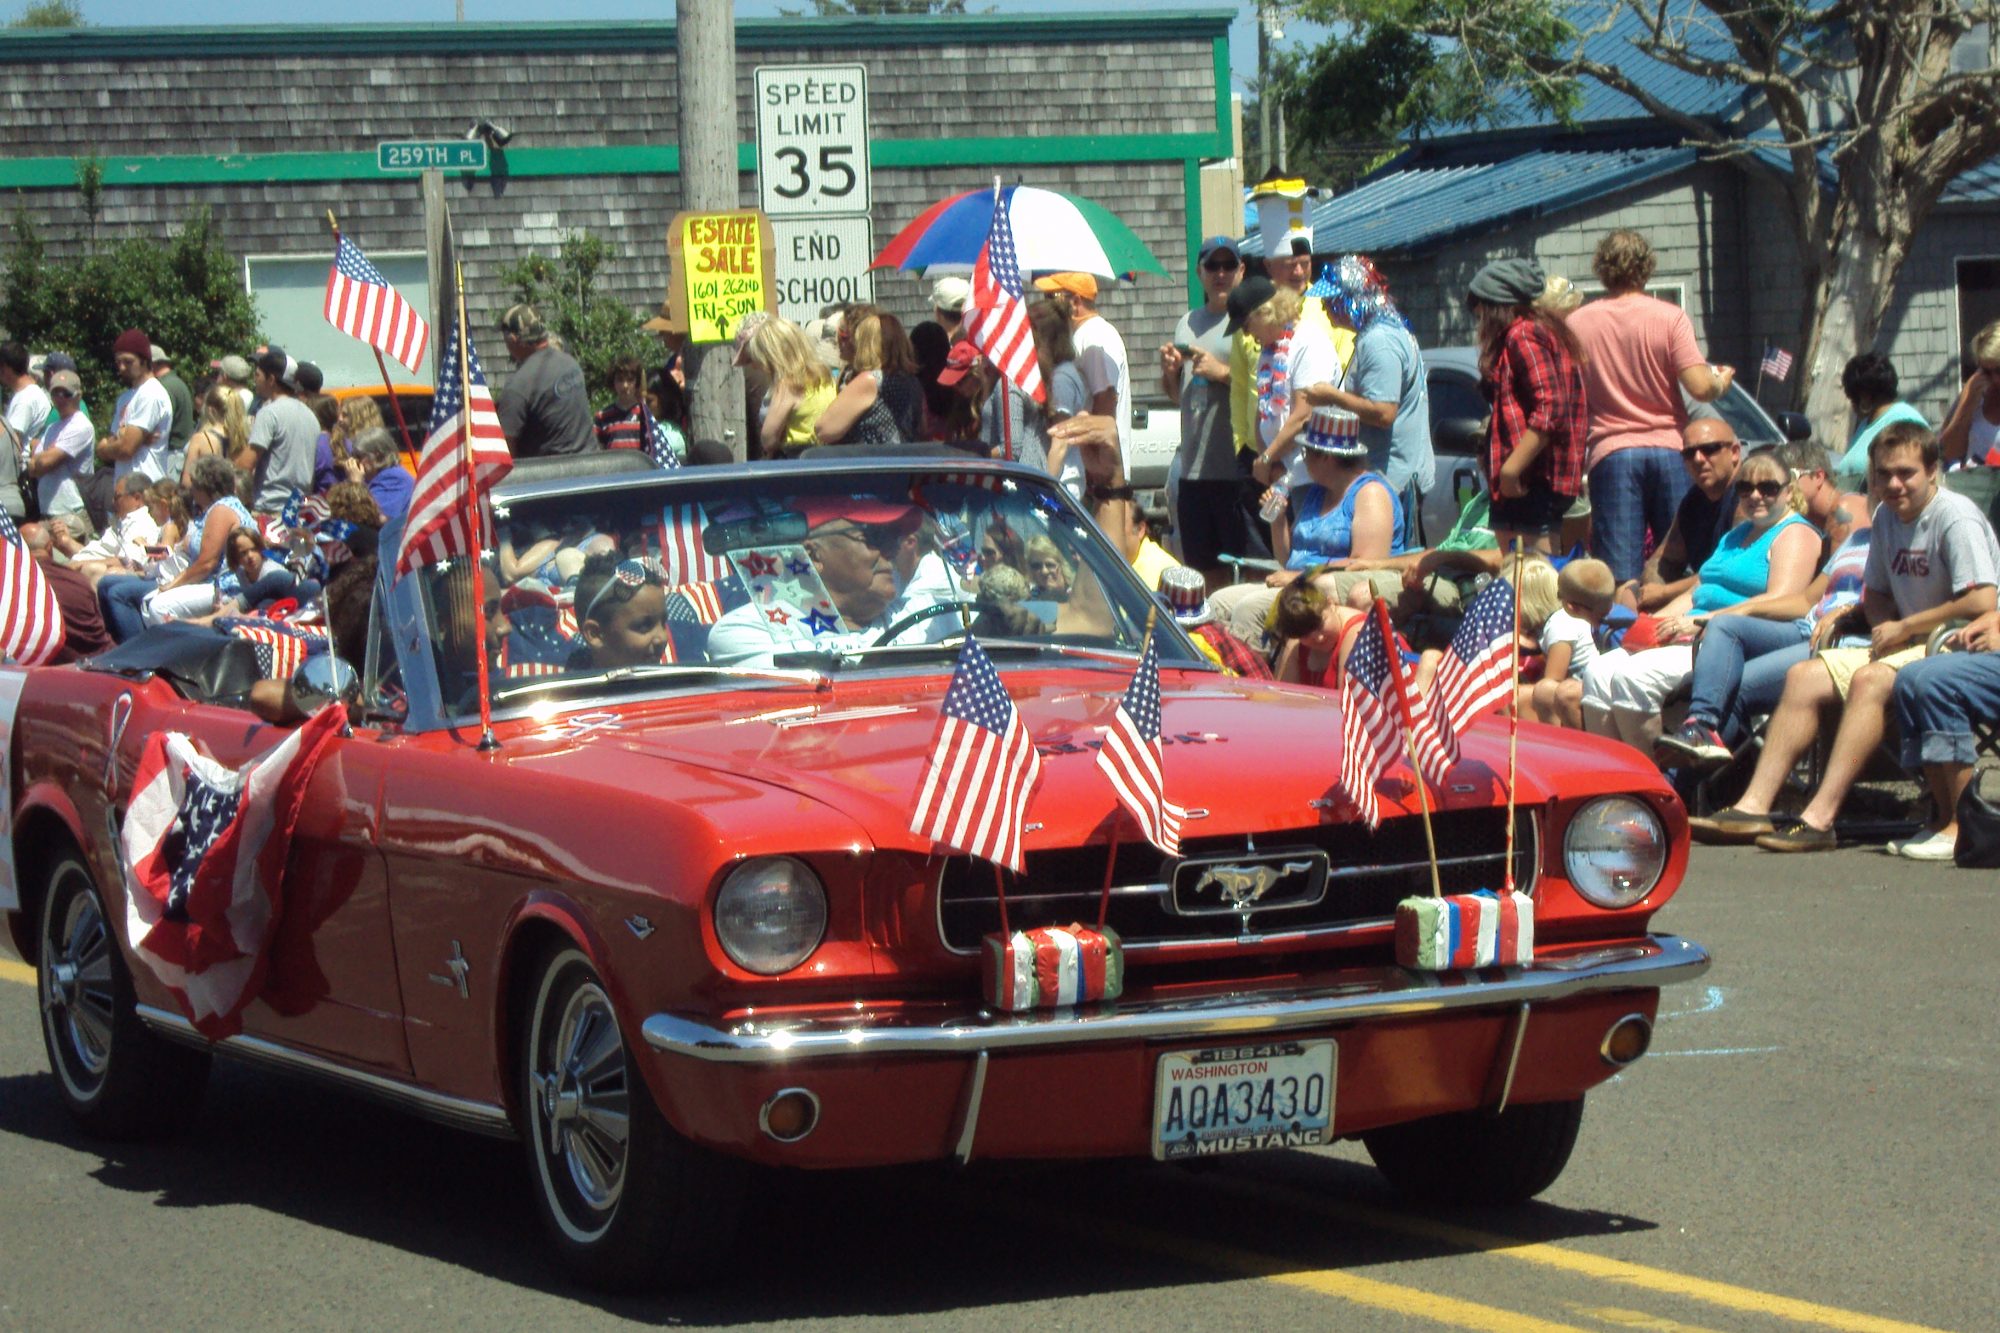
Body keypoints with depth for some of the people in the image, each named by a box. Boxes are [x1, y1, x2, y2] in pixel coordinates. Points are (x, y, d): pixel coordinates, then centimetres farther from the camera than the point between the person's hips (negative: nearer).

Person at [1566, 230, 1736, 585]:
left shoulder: (1576, 324, 0)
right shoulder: (1670, 318, -4)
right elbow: (1700, 388, -10)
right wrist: (1722, 382, 12)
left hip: (1610, 453, 0)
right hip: (1668, 449, 0)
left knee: (1619, 573, 0)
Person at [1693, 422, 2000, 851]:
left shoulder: (1956, 518, -14)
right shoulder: (1887, 517, 12)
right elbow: (1876, 594, 23)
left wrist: (1902, 629, -15)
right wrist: (1886, 630, -1)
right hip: (1906, 647, 9)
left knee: (1871, 679, -33)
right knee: (1805, 677, -4)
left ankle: (1820, 819, -42)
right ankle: (1754, 806, -14)